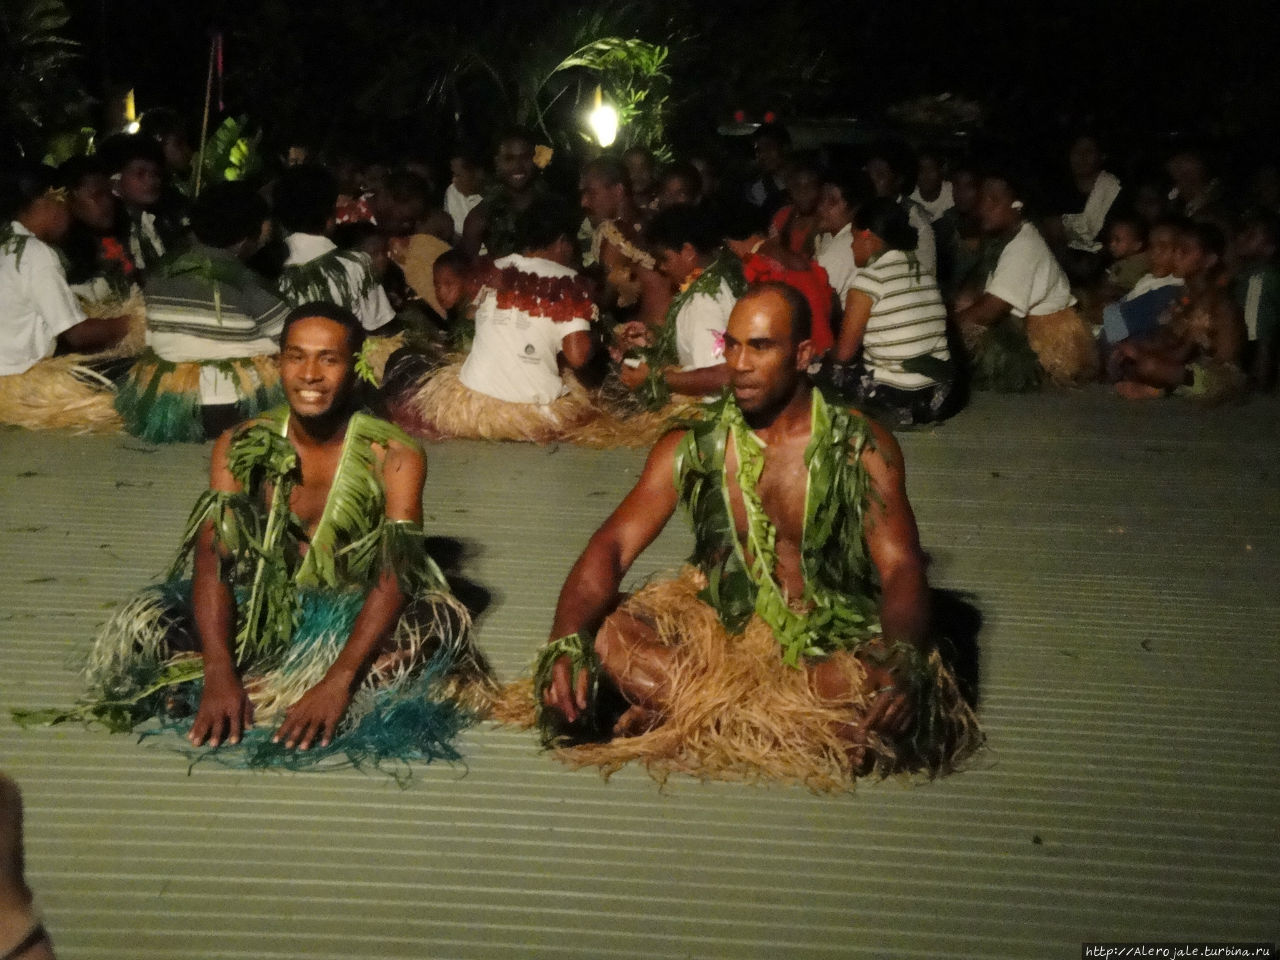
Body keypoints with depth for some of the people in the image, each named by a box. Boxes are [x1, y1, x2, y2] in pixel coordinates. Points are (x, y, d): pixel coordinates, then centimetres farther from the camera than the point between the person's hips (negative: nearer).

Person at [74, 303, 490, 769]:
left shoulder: (394, 457, -14)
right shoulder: (241, 447, -7)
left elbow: (393, 579, -23)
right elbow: (211, 560, -16)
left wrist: (338, 680, -36)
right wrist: (219, 673, -32)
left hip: (356, 622, -1)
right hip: (262, 611, 1)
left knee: (441, 625, -34)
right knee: (142, 625, -19)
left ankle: (257, 703, -25)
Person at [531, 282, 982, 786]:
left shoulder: (861, 449, -4)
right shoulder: (691, 450, 1)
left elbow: (900, 567, -12)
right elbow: (612, 547, -7)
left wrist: (900, 662, -35)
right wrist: (567, 643, -27)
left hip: (830, 648, -2)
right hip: (720, 632, 2)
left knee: (901, 692, -35)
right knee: (602, 634, -24)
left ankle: (686, 716, -25)